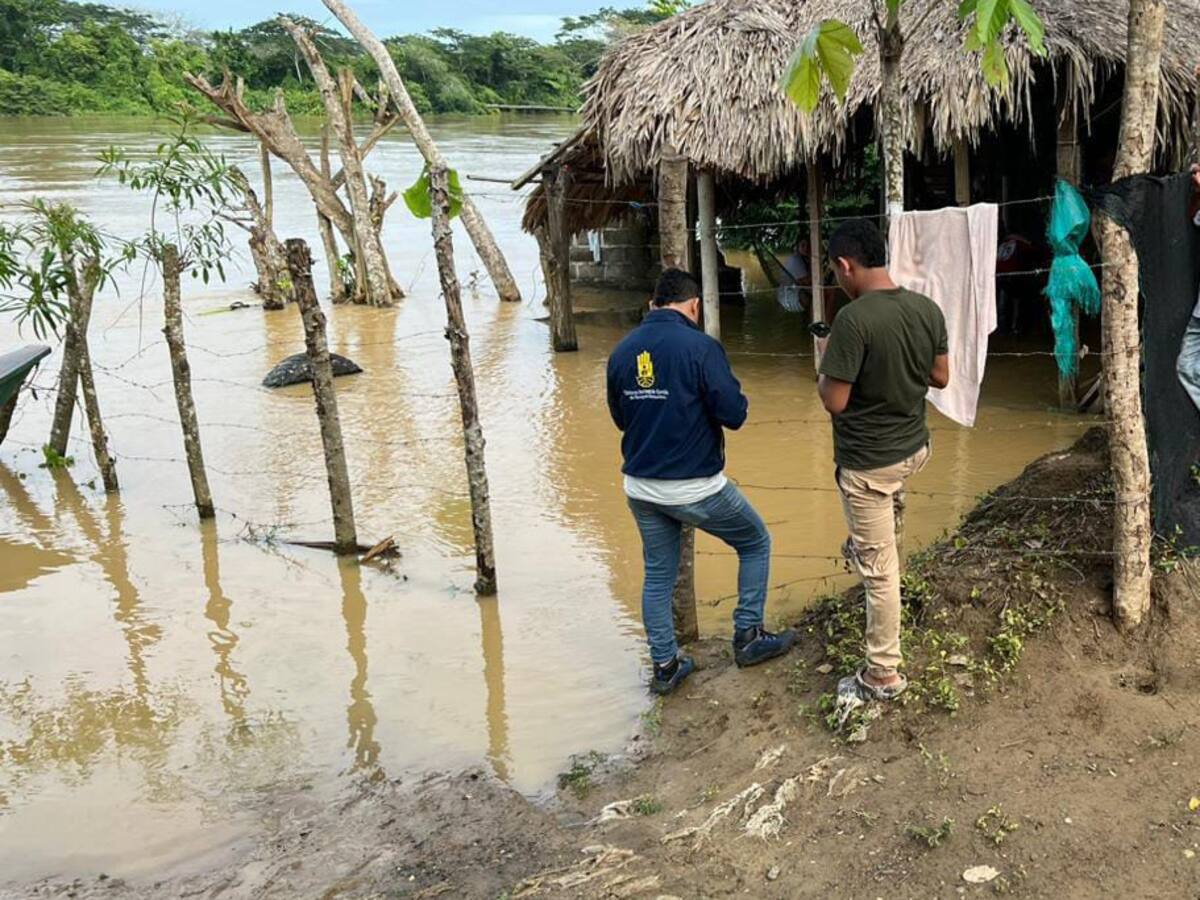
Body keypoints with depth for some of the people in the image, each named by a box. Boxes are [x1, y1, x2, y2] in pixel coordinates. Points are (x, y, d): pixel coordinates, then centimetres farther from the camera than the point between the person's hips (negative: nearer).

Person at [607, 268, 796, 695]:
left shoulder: (622, 351, 3)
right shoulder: (700, 347, -16)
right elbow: (733, 414, -17)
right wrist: (739, 401, 4)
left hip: (640, 488, 6)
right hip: (696, 488, -5)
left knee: (658, 574, 18)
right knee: (756, 544, 17)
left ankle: (665, 666, 23)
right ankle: (748, 636, 22)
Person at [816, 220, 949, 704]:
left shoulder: (853, 319, -26)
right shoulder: (928, 309, -3)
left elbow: (834, 402, -23)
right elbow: (940, 377, 8)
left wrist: (825, 365, -4)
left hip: (867, 464, -7)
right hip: (915, 447, 7)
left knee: (879, 569, 4)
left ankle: (883, 675, 16)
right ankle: (868, 543, 62)